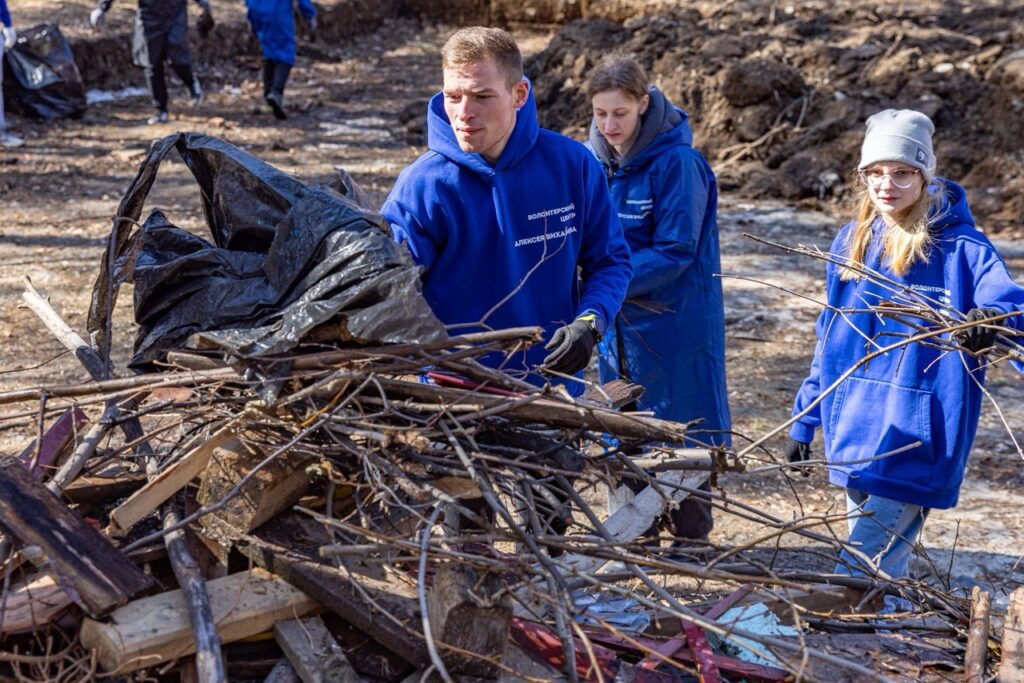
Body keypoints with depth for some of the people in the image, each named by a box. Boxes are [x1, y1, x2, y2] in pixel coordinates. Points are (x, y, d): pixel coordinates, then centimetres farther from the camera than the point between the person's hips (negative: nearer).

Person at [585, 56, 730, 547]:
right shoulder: (597, 159, 1)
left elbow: (674, 252, -20)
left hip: (676, 320, -6)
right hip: (621, 324, 6)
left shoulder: (677, 162, -18)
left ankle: (691, 539, 22)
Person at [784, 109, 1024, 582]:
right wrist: (804, 419, 17)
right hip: (854, 436, 6)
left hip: (916, 439, -6)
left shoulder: (960, 246, -8)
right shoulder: (852, 241, 9)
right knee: (883, 570, 18)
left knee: (854, 580, -11)